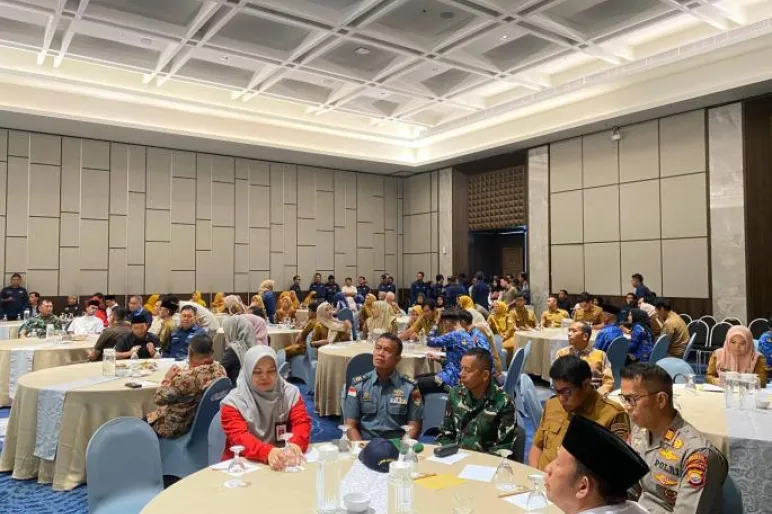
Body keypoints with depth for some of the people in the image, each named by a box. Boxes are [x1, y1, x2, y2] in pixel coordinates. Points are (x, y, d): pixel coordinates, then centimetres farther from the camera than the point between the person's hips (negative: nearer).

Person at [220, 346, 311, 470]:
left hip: (283, 462, 3)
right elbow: (239, 438, -20)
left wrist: (295, 444, -32)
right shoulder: (233, 402, -7)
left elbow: (302, 423, -10)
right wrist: (268, 452, -38)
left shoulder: (290, 393, 1)